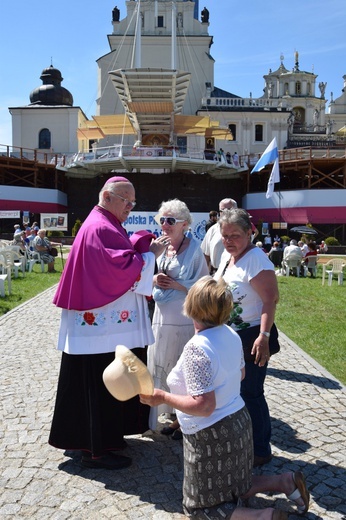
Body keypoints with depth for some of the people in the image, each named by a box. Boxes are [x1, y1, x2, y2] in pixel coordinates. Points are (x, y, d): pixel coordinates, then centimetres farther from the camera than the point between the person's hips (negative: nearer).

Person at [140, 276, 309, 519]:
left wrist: (162, 397, -21)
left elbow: (204, 406, -28)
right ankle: (286, 481, 12)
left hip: (212, 436, -8)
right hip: (239, 422, 8)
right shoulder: (231, 335, -3)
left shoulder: (196, 349, -28)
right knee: (235, 488, 29)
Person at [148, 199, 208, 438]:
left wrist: (174, 284, -18)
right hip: (162, 319, 7)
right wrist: (154, 280, -3)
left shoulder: (194, 249, -11)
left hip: (185, 321, -7)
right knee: (165, 369, 14)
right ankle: (177, 418, 32)